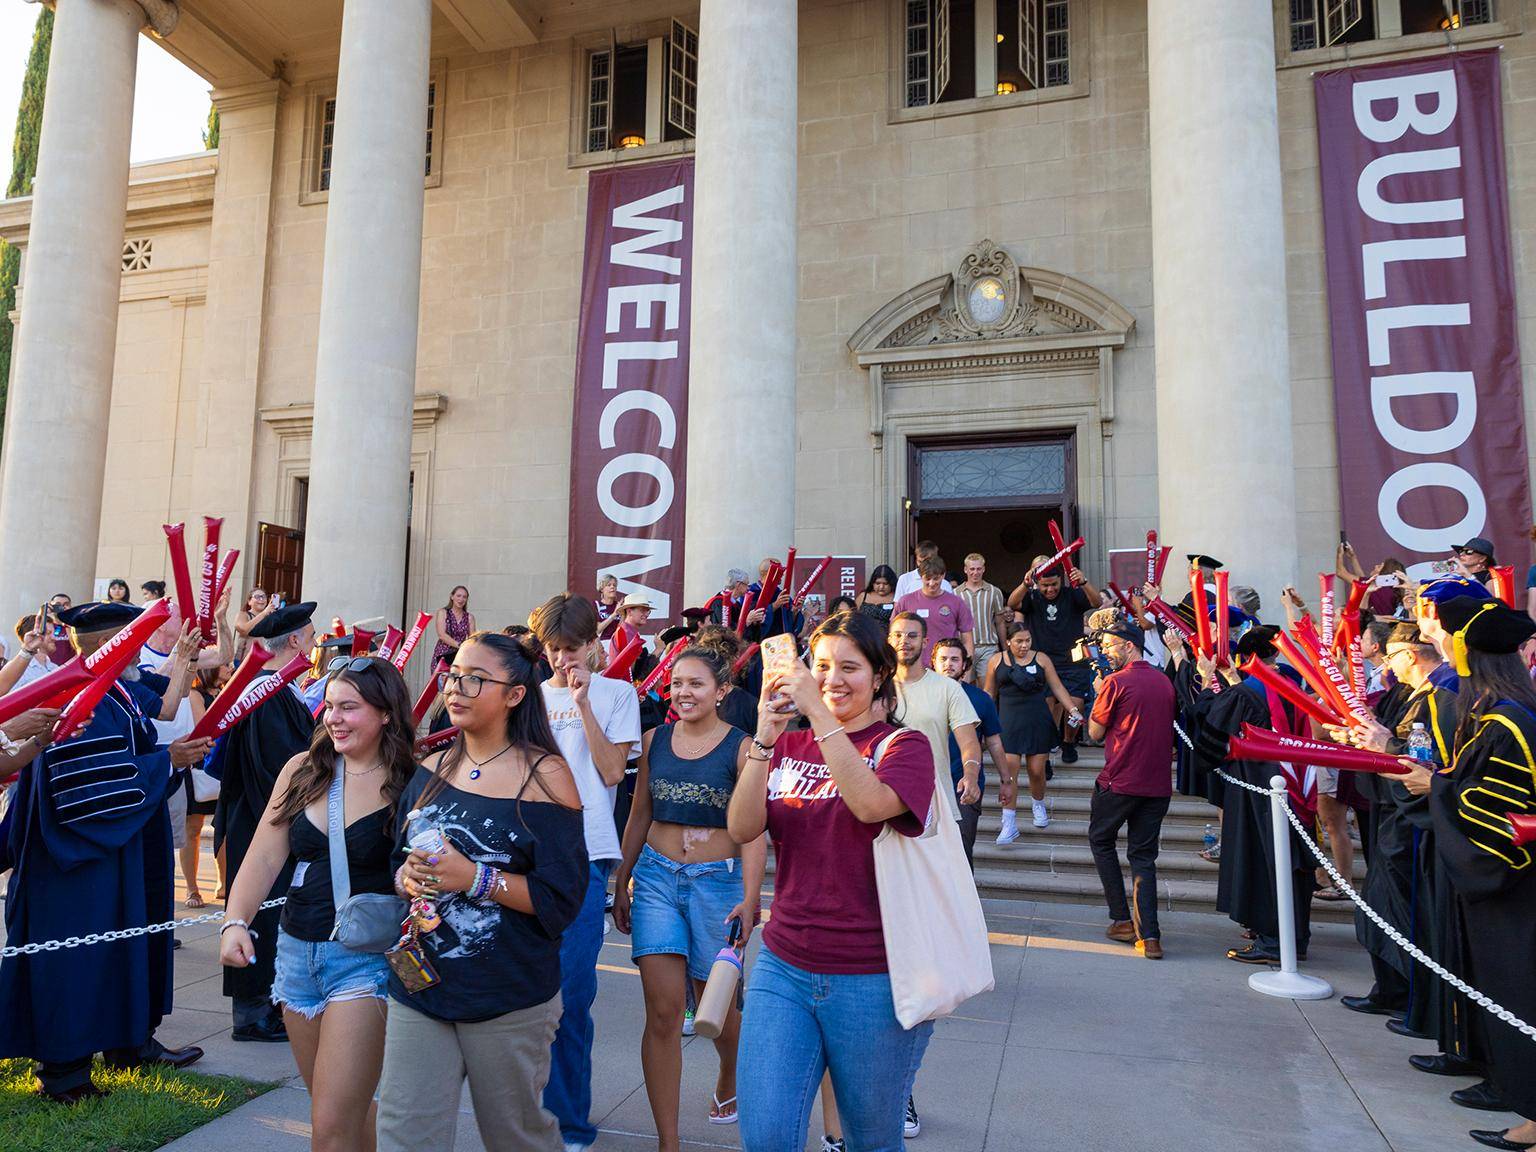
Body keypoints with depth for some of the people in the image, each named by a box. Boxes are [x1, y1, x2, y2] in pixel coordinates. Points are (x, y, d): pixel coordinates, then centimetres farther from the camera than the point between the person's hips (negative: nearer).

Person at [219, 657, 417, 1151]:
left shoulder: (410, 784, -12)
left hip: (365, 958, -5)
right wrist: (235, 922, -12)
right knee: (341, 1107, 20)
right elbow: (265, 856, 0)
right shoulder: (303, 768, 2)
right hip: (297, 949, 5)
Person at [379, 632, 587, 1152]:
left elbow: (561, 899, -15)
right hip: (418, 987, 4)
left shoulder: (544, 776, -12)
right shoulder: (431, 771, 5)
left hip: (510, 1000, -4)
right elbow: (398, 860, 15)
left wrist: (475, 878, -23)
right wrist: (407, 878, -7)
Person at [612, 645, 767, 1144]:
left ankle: (728, 1078, 46)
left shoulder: (741, 747, -7)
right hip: (657, 877, 3)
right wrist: (621, 882, 14)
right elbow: (639, 816, 13)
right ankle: (668, 1141, 8)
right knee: (663, 1012, -3)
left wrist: (750, 897, -20)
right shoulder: (655, 740, 5)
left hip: (718, 880, -2)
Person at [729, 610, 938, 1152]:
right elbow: (743, 829, -6)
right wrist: (764, 737, -17)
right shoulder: (790, 746, 7)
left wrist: (819, 713, -28)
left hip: (873, 982, -3)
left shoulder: (902, 745, -4)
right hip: (783, 969, 3)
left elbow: (871, 803, -26)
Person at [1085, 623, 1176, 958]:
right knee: (1143, 855, 10)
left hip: (1120, 781, -6)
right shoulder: (1165, 682, 10)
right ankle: (1149, 936, 1)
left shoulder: (1116, 682, -11)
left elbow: (1095, 732, -3)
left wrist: (1098, 694, 9)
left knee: (1101, 840, 15)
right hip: (1158, 784, 6)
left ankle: (1123, 920, 13)